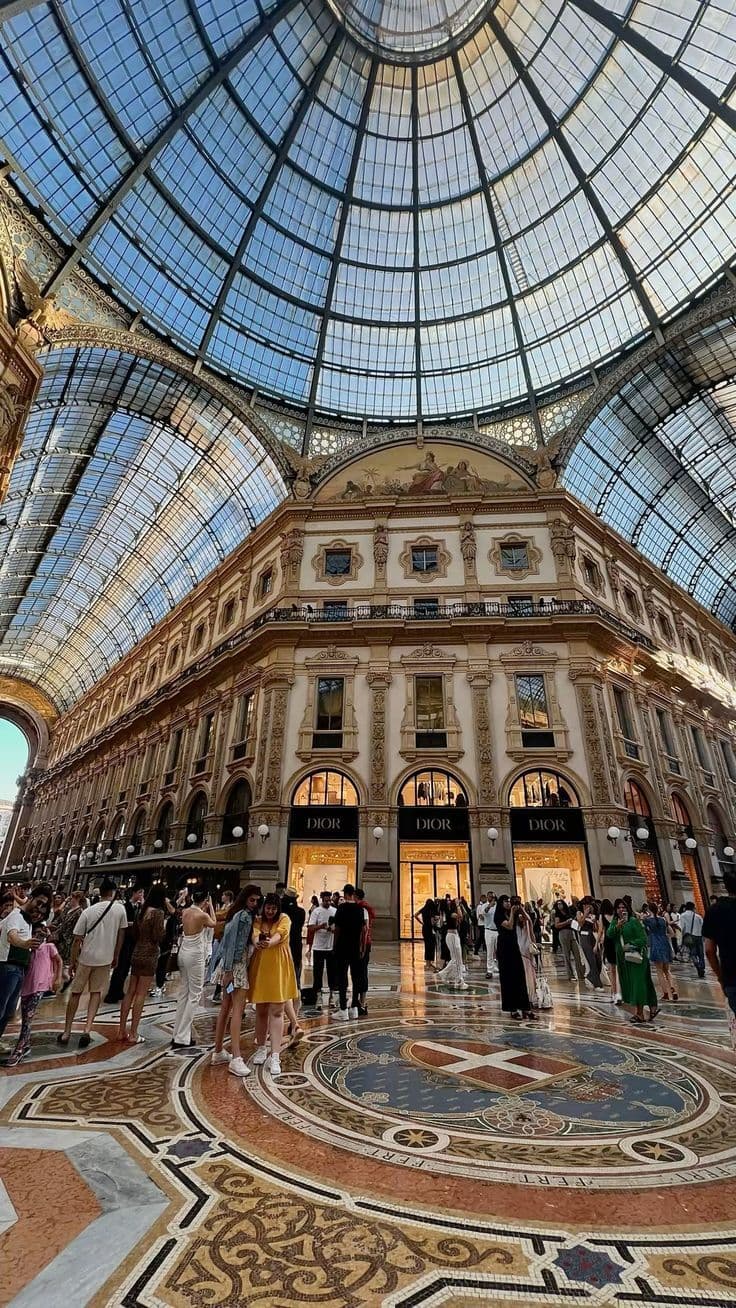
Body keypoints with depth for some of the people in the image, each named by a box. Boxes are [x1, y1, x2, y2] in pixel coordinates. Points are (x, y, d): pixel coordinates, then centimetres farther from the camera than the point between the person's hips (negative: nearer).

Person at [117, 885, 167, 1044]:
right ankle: (133, 1034, 8)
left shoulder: (143, 910, 6)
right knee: (141, 995, 1)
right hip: (149, 956, -7)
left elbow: (136, 932, 12)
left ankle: (122, 1031, 20)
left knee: (130, 992, 13)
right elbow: (158, 937, -17)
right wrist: (164, 925, -3)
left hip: (137, 954, 7)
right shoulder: (158, 912, -17)